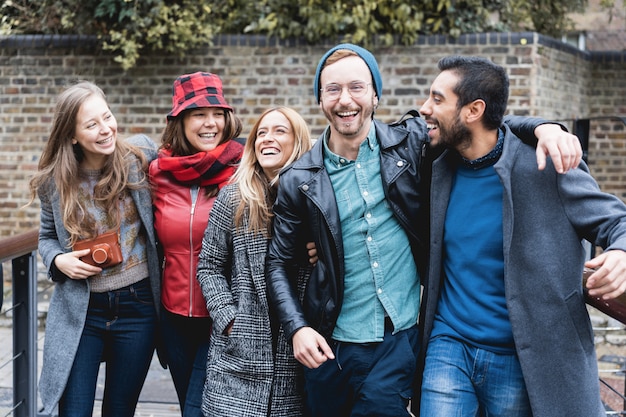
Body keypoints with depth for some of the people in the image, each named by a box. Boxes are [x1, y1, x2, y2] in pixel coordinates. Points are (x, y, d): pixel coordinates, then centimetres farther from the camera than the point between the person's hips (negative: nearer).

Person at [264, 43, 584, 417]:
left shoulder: (411, 144, -3)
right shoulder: (299, 181, -2)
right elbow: (279, 263, 5)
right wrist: (297, 328, -9)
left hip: (401, 340, -1)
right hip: (331, 347, 1)